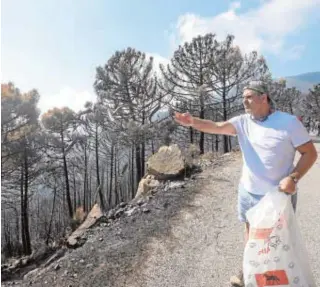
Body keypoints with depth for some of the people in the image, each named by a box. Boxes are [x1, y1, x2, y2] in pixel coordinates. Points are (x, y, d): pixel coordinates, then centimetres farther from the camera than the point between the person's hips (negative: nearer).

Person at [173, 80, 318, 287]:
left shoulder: (289, 122, -14)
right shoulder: (243, 121, -3)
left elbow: (310, 153, -9)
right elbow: (217, 127, -17)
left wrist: (293, 177, -22)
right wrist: (193, 121, -35)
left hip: (278, 195, -4)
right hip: (248, 191, 4)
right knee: (251, 231, 21)